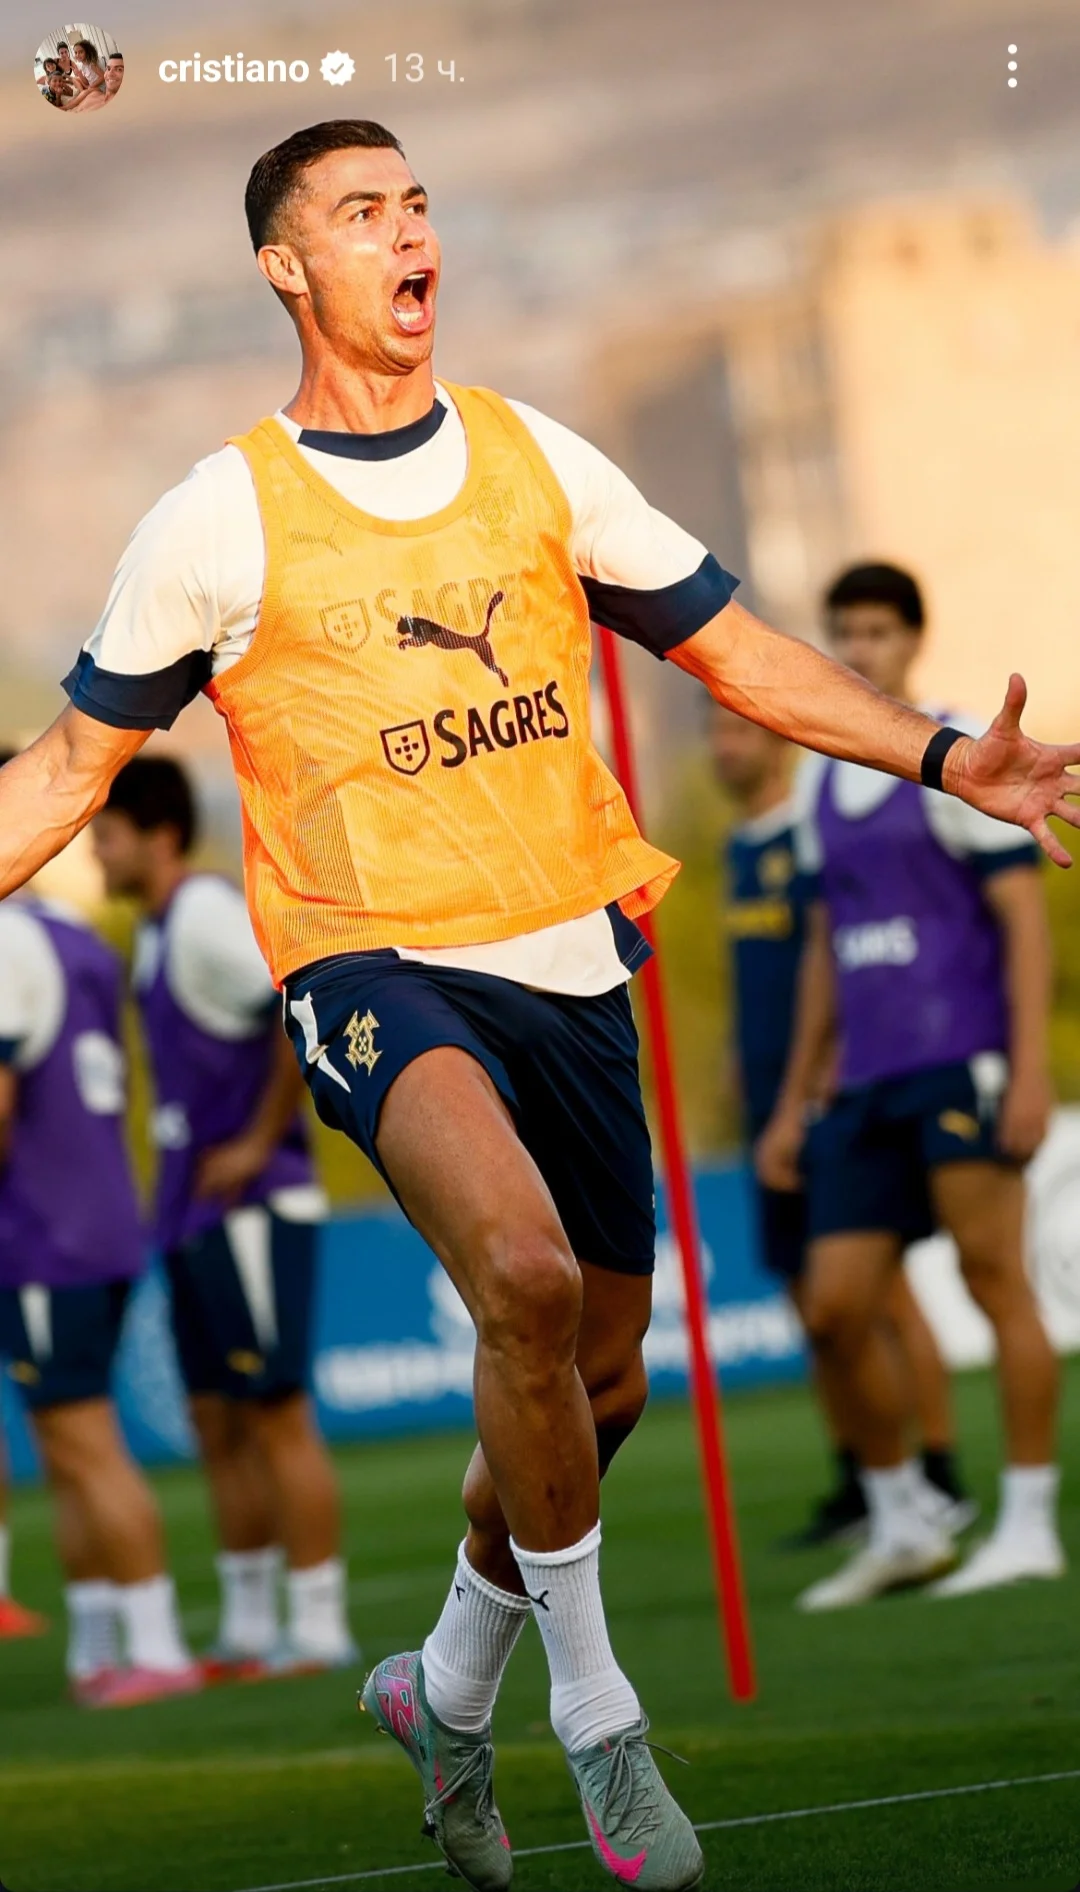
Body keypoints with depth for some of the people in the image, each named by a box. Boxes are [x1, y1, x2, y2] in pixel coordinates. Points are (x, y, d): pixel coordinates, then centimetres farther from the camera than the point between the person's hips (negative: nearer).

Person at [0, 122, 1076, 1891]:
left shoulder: (539, 461, 8)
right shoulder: (218, 520, -1)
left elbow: (730, 647, 14)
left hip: (567, 961, 5)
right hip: (376, 967, -5)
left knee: (595, 1377, 10)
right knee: (527, 1274, -30)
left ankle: (449, 1689, 36)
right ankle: (597, 1710, -14)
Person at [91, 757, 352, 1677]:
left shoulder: (209, 918, -14)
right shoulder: (156, 929, 15)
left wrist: (259, 1144, -19)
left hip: (251, 1209, -10)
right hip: (193, 1212, 10)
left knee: (277, 1416, -6)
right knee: (218, 1421, 11)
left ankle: (320, 1627, -2)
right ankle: (248, 1627, 16)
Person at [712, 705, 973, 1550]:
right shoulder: (741, 847, 15)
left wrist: (829, 1077, -21)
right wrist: (747, 1061, 15)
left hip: (832, 1100, -8)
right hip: (773, 1104, 8)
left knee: (878, 1290, -7)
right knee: (813, 1298, 8)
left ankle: (941, 1477, -3)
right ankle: (856, 1486, 13)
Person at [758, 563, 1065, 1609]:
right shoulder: (821, 780, 16)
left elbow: (1023, 916, -7)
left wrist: (1029, 1070, -15)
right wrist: (794, 1103, 21)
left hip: (960, 1067, -6)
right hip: (868, 1085, 6)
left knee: (996, 1283, -7)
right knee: (835, 1308, 3)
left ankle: (1028, 1524, -2)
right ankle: (898, 1529, 16)